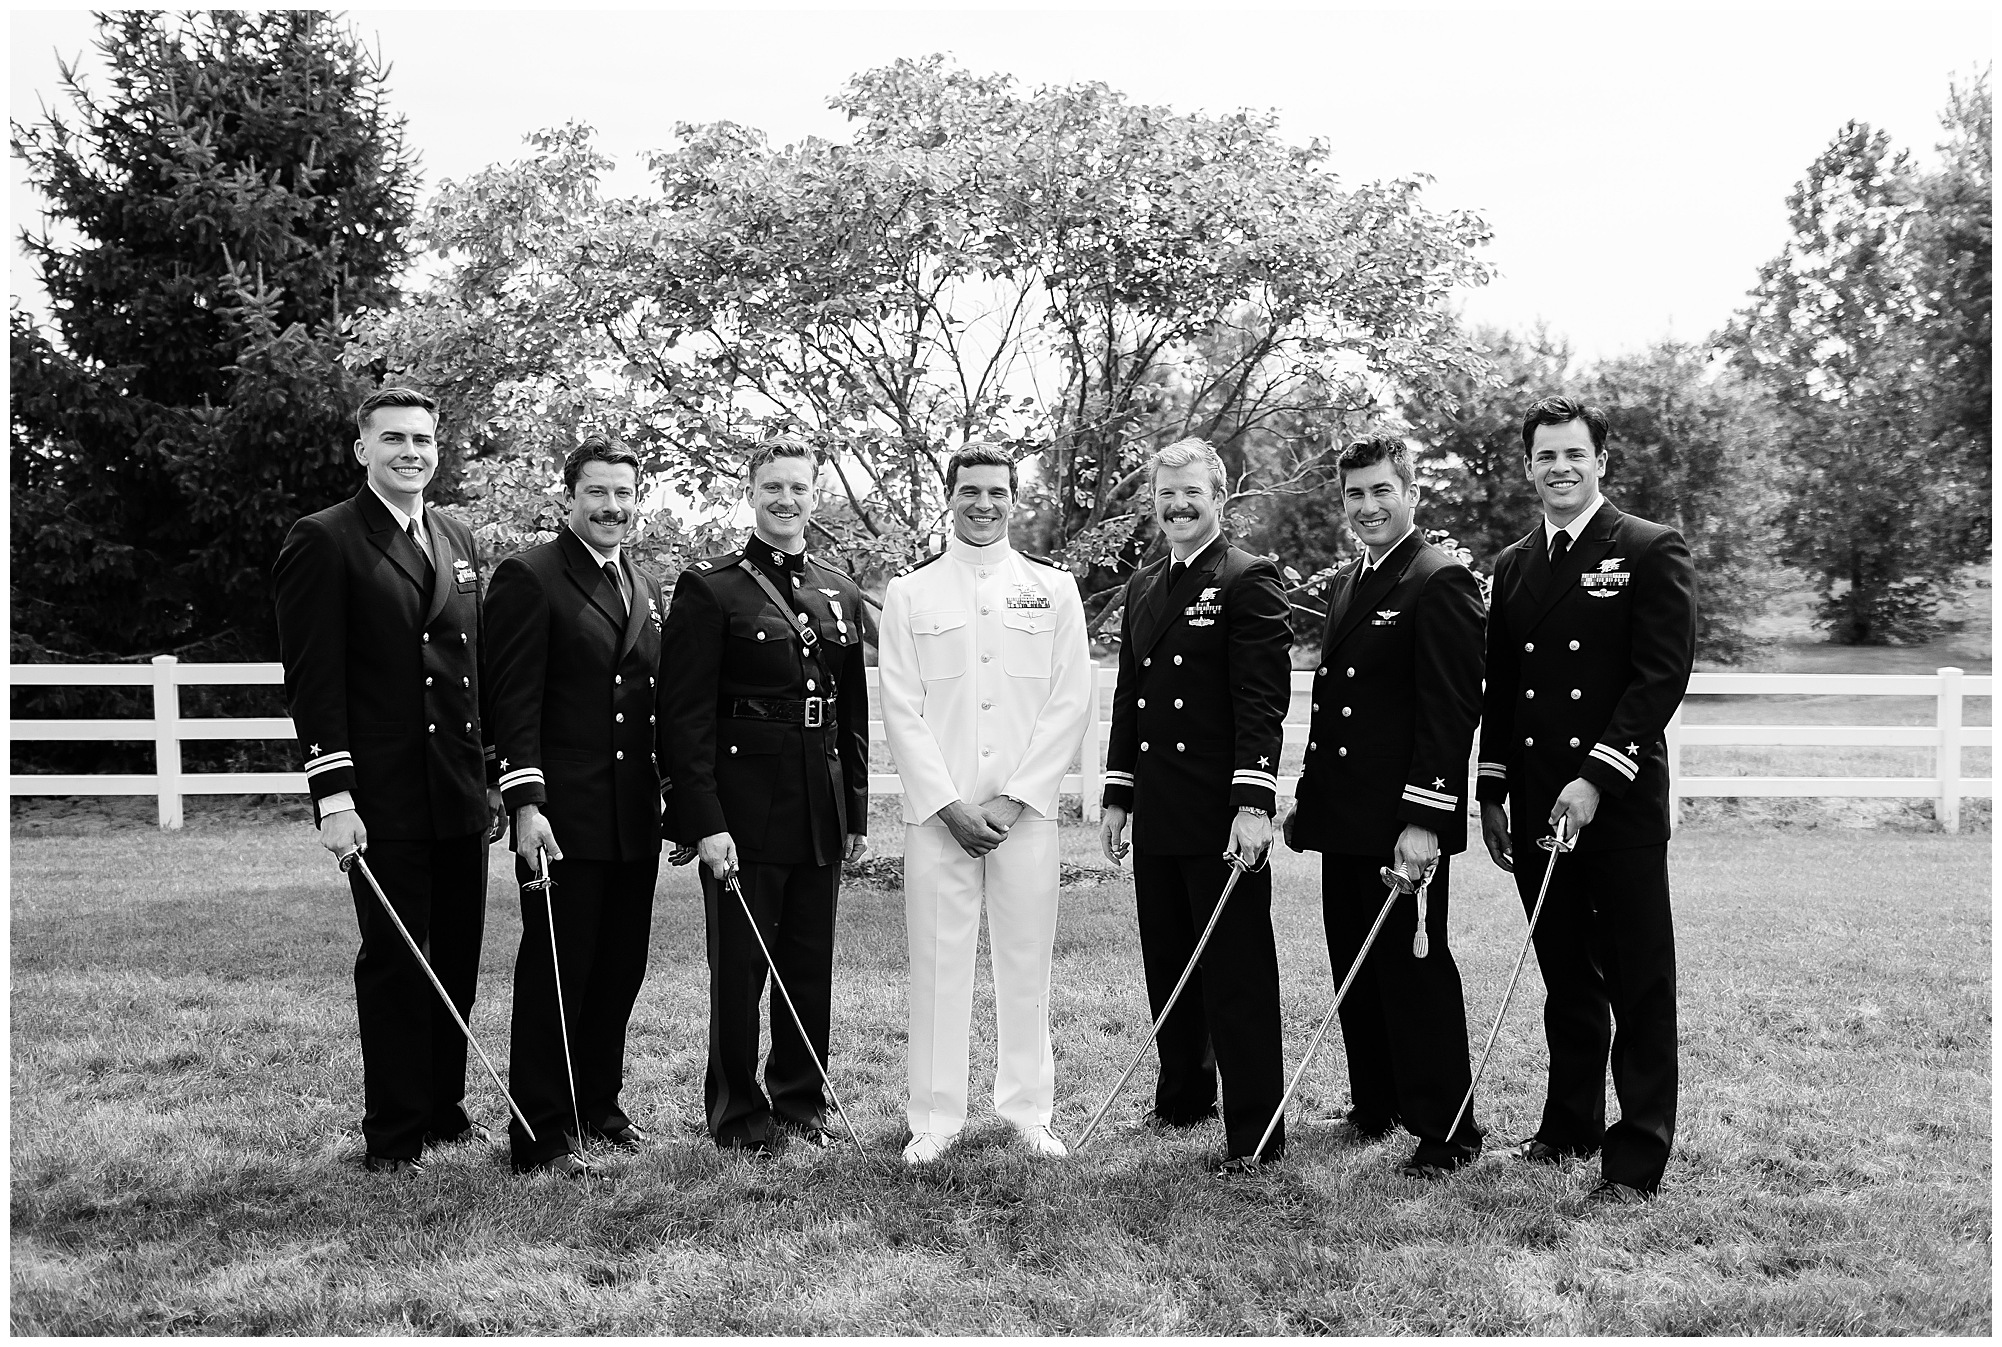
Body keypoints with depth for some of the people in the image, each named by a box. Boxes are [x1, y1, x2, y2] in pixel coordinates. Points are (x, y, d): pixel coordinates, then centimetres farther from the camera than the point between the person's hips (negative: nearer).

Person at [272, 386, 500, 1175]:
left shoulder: (457, 541, 15)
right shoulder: (324, 542, -5)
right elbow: (313, 679, -10)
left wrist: (491, 772, 13)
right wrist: (333, 797, -15)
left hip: (461, 793, 6)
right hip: (383, 798, -6)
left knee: (456, 961, 12)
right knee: (393, 963, 1)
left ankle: (444, 1111, 26)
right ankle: (392, 1137, 13)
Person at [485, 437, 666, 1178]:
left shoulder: (647, 587, 15)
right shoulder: (529, 578, -6)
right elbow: (514, 701, -11)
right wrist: (525, 804, -18)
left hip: (635, 816, 7)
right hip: (563, 813, -7)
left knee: (621, 969, 14)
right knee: (555, 972, 0)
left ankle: (598, 1103, 30)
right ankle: (540, 1135, 10)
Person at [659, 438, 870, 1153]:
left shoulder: (841, 594, 12)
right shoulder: (709, 587, -5)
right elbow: (686, 714, -10)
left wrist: (856, 812, 12)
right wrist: (705, 822, -15)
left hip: (821, 815, 5)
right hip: (742, 814, -5)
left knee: (811, 967, 13)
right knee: (739, 968, 5)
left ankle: (801, 1101, 27)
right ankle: (738, 1115, 18)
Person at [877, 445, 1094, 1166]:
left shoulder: (1054, 587, 8)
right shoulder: (909, 591, 6)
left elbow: (1070, 702, 3)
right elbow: (901, 709, 1)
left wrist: (1014, 797, -7)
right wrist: (948, 805, -8)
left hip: (1025, 808, 1)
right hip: (937, 811, 0)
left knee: (1027, 960, 5)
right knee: (937, 961, 1)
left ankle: (1030, 1112, 17)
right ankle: (935, 1118, 12)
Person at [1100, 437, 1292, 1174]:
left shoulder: (1248, 580, -6)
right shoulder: (1142, 586, 15)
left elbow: (1263, 701, -13)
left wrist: (1253, 804, -20)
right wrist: (1117, 795, 15)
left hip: (1222, 814, -7)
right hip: (1157, 814, 7)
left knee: (1237, 975, -1)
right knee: (1167, 966, 15)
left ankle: (1254, 1131, 7)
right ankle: (1183, 1099, 31)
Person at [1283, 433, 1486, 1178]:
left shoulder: (1441, 583, -11)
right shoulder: (1346, 584, 17)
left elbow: (1452, 710, -16)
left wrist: (1424, 819, -20)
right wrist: (1307, 795, 16)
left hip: (1404, 824, -8)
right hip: (1342, 817, 8)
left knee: (1415, 972, -2)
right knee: (1355, 971, 15)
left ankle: (1446, 1131, 9)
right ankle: (1374, 1106, 29)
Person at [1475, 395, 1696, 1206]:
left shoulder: (1652, 552, -3)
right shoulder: (1513, 566, 14)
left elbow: (1663, 676, -11)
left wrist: (1596, 778, -17)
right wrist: (1492, 792, 11)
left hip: (1620, 804, -5)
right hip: (1536, 803, 5)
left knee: (1638, 985, 1)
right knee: (1565, 980, 14)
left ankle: (1637, 1160, 8)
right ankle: (1569, 1128, 26)